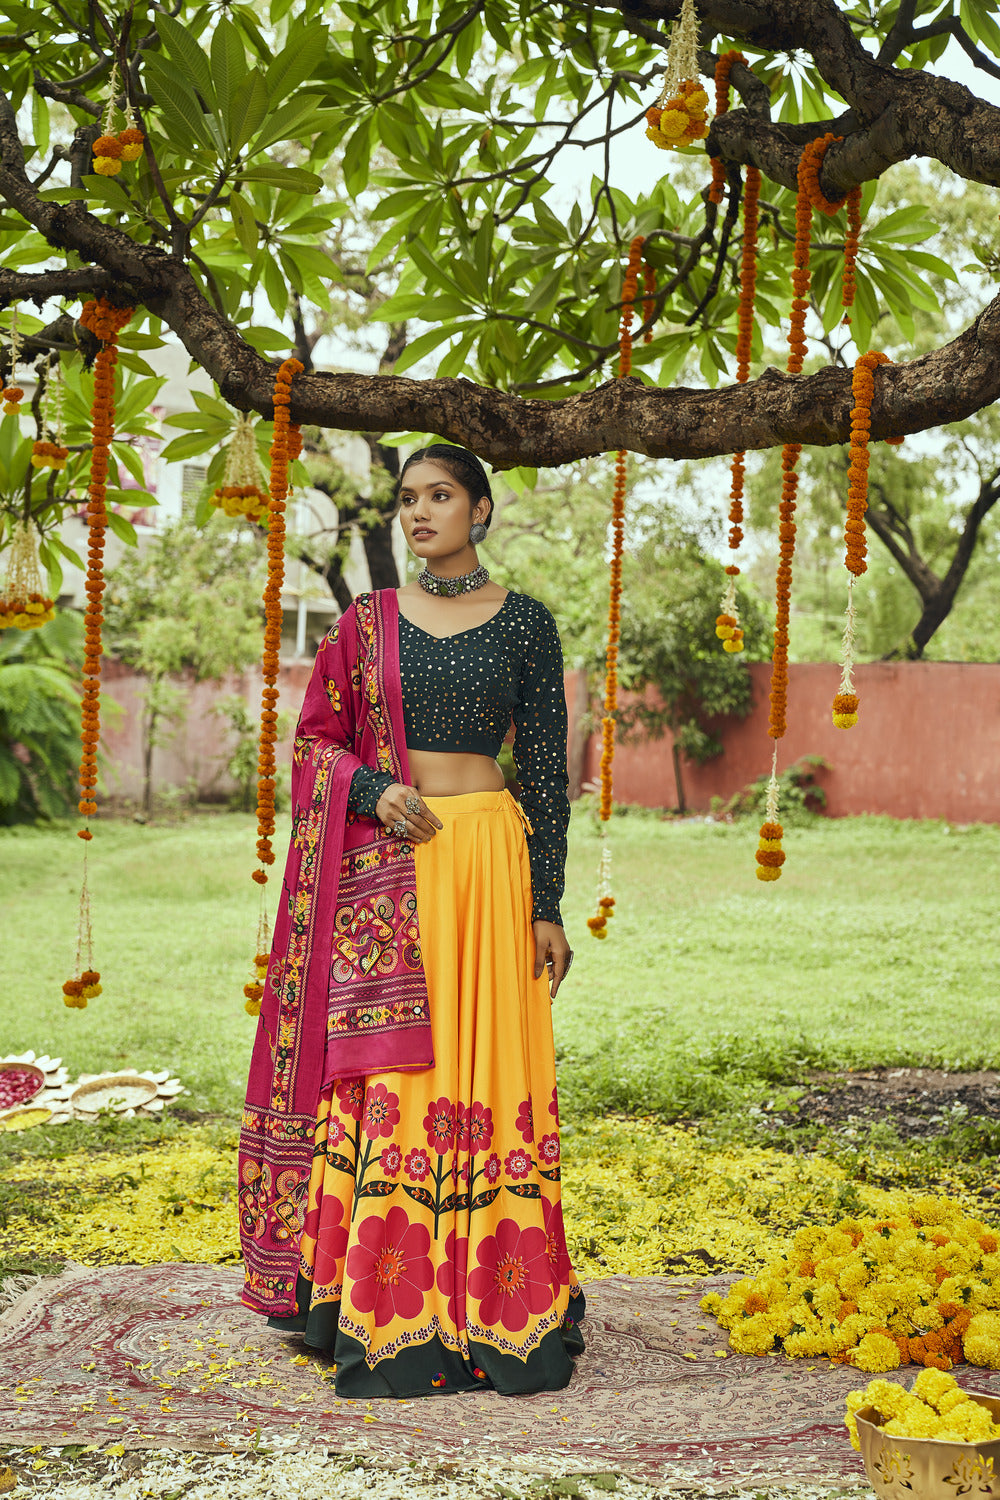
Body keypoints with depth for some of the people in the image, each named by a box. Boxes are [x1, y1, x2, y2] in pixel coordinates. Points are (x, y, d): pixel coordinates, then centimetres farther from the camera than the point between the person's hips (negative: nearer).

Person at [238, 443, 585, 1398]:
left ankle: (491, 1303, 12)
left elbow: (545, 768, 4)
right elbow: (317, 736, 11)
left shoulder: (525, 624, 4)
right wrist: (373, 789, -10)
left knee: (483, 1069, 0)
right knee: (383, 1070, -1)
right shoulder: (368, 621, 9)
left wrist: (547, 907, 0)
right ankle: (387, 1314, 7)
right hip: (383, 864, 1)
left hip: (486, 857, -1)